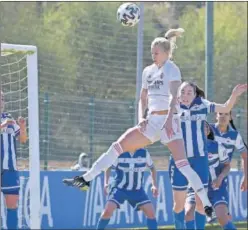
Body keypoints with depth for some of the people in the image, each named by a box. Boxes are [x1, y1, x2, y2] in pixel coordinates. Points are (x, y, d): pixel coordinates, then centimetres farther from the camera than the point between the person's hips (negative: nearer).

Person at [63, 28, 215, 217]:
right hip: (151, 122, 7)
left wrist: (168, 120, -31)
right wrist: (141, 118, 0)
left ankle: (207, 205, -18)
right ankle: (85, 179, 5)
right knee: (118, 146, 0)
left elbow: (173, 97, -17)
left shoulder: (172, 69, -4)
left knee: (181, 162, -19)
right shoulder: (148, 71, 15)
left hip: (169, 120, -7)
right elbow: (143, 99, 20)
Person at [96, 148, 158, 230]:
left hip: (137, 190, 2)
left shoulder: (144, 153, -6)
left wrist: (154, 185, 2)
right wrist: (106, 183, -13)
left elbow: (152, 168, 11)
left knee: (150, 211, -11)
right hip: (119, 188, -2)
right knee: (108, 210, -22)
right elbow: (108, 168, 0)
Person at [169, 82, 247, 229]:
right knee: (179, 204, 5)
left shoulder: (202, 105, 0)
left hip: (200, 159, 1)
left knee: (201, 203, 1)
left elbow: (226, 108, 3)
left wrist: (235, 95, -14)